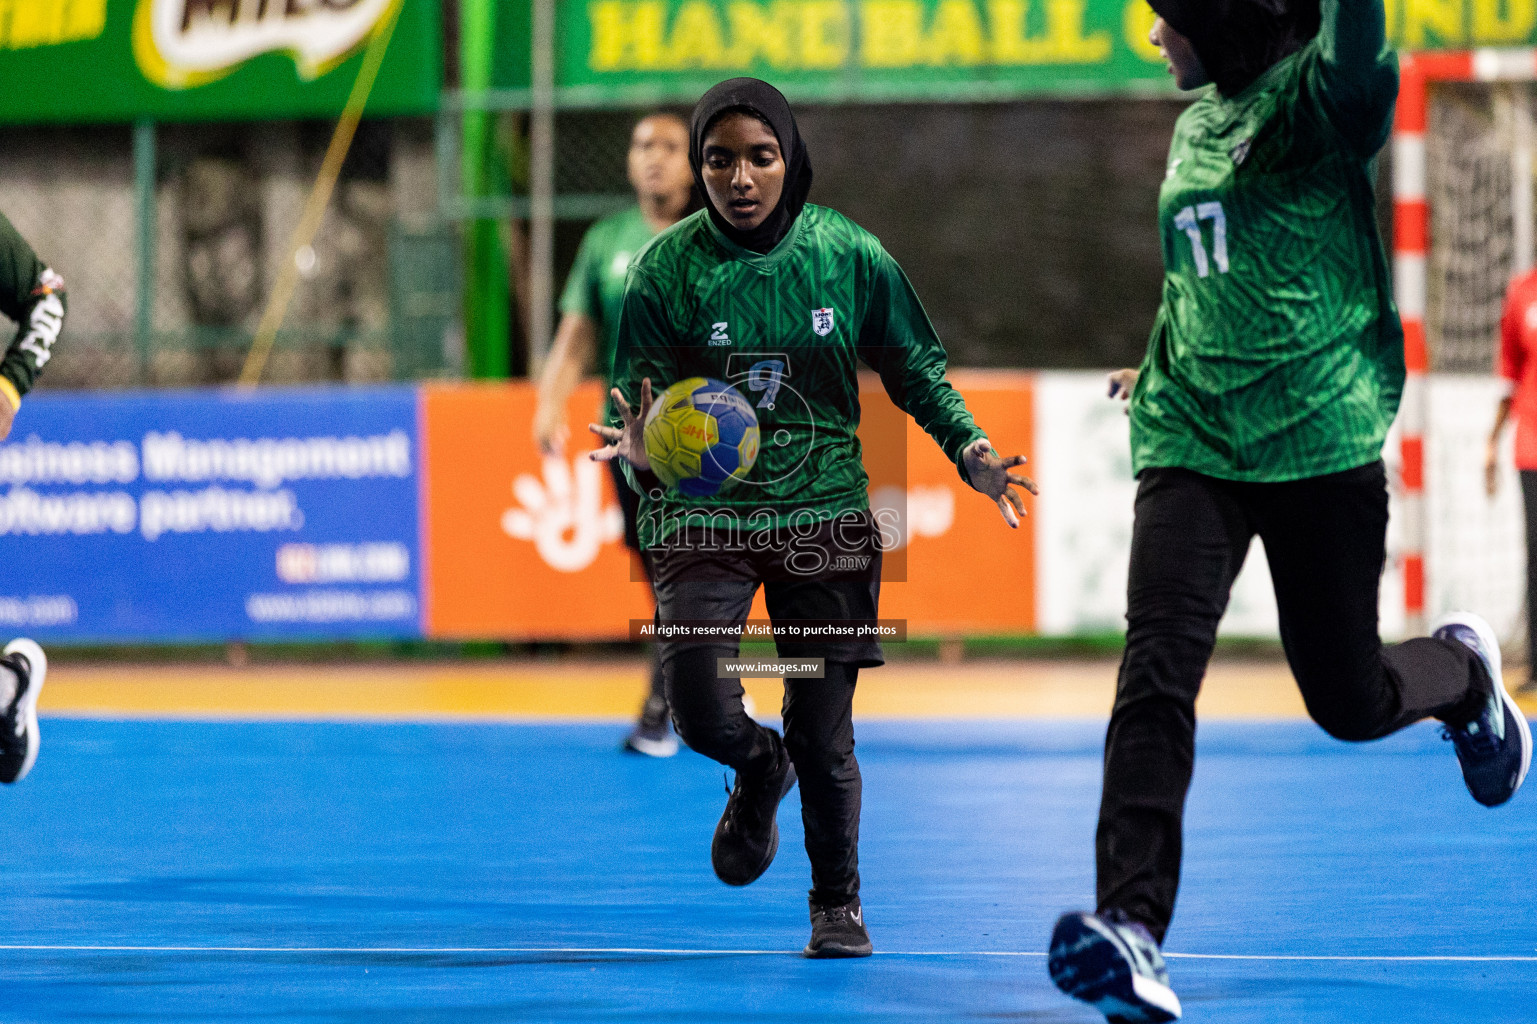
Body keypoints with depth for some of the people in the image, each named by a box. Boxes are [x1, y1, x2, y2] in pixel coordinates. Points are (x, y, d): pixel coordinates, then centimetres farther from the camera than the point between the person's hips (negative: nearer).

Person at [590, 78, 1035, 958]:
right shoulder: (668, 269, -7)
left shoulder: (849, 256, -3)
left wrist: (971, 450, -6)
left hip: (824, 513, 1)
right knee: (705, 715, -17)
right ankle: (759, 768, 21)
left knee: (823, 737, 0)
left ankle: (838, 902, 26)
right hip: (703, 516, -1)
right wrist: (637, 450, -26)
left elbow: (915, 369, 9)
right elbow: (635, 403, -3)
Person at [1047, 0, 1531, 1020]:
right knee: (1160, 666, -18)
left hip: (1321, 440, -5)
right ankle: (1132, 922, -27)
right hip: (1192, 442, 5)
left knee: (1349, 699, 6)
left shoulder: (1311, 95, -7)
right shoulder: (1197, 128, 15)